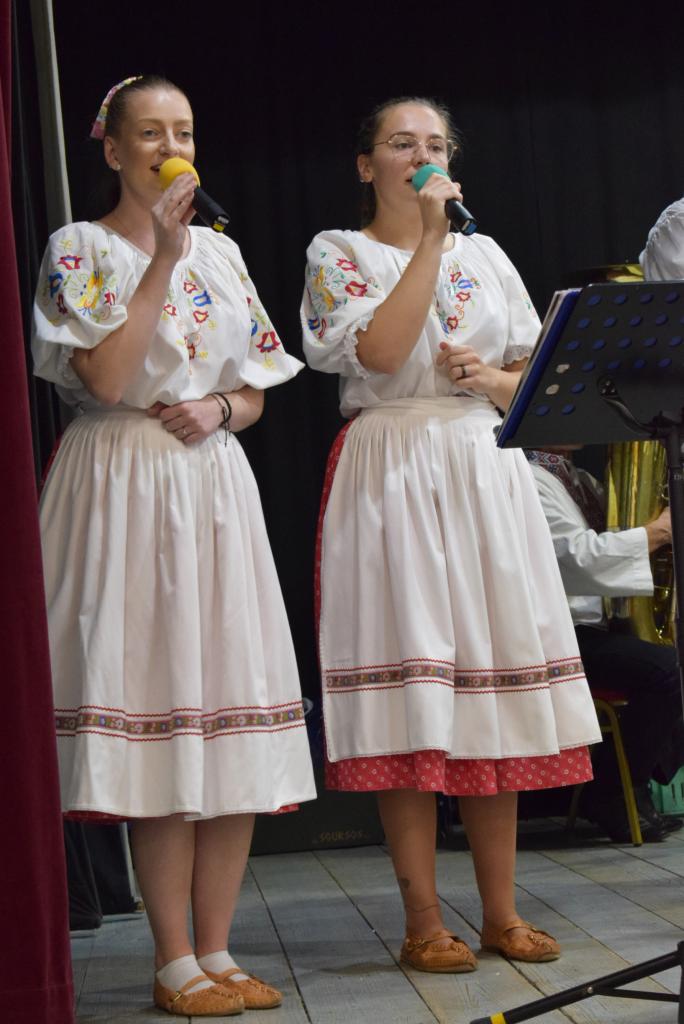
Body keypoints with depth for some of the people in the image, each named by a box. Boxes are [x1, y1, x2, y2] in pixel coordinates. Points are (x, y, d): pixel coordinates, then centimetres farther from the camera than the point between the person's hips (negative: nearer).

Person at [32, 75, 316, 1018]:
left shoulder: (220, 251, 15)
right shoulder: (79, 249, 0)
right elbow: (106, 379, -13)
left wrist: (220, 408, -6)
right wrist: (163, 258, -12)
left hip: (214, 481, 5)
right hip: (125, 483, -5)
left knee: (232, 712, 0)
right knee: (152, 704, -7)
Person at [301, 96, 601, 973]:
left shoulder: (484, 253, 16)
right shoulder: (338, 254, 4)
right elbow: (381, 352, -14)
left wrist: (489, 378, -6)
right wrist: (429, 240, -12)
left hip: (486, 474, 4)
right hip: (391, 472, -4)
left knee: (497, 687, 2)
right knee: (407, 697, -7)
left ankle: (501, 912, 9)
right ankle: (423, 923, 0)